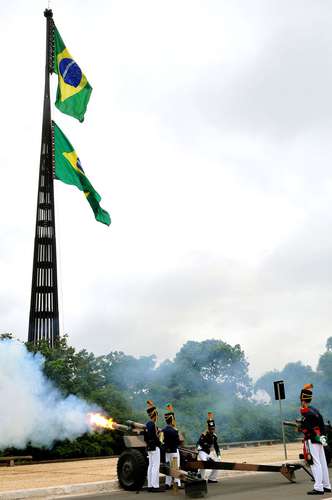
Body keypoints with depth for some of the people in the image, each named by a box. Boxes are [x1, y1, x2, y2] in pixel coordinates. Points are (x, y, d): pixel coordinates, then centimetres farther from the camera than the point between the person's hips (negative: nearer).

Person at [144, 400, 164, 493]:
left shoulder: (147, 424, 13)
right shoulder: (152, 425, -18)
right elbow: (155, 437, -24)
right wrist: (159, 443, -10)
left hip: (149, 448, 10)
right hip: (155, 448, -10)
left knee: (150, 466, 11)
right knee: (155, 467, -8)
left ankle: (150, 486, 14)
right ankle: (155, 486, -8)